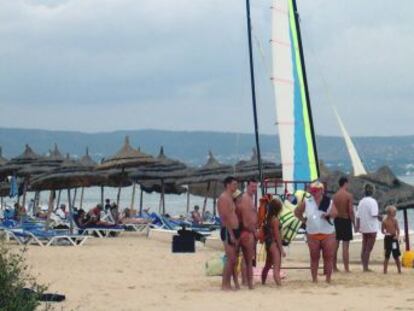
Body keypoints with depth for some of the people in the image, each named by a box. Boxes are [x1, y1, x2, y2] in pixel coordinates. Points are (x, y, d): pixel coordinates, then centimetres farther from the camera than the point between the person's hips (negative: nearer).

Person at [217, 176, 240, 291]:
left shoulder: (230, 198, 19)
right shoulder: (224, 198, -12)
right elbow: (225, 218, -19)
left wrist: (236, 233, 16)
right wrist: (231, 234, -22)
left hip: (234, 231, 10)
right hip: (228, 231, -10)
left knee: (233, 259, 10)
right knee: (231, 259, -11)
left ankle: (227, 283, 14)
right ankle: (224, 284, -6)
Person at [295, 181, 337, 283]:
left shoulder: (329, 202, -2)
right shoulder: (306, 202, 2)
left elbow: (335, 213, -16)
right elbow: (297, 212, 14)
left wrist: (328, 214, -36)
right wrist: (303, 220, 4)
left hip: (328, 234, -1)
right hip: (312, 234, 1)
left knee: (329, 257, 0)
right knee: (314, 257, 4)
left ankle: (328, 279, 7)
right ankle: (314, 279, 9)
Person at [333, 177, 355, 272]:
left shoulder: (334, 196, 4)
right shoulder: (349, 196, -10)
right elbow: (351, 211, -15)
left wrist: (333, 221, 13)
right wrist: (354, 223, -8)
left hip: (336, 221, 5)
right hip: (346, 221, -5)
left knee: (335, 245, 11)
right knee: (345, 246, -4)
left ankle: (334, 267, 15)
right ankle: (346, 268, -5)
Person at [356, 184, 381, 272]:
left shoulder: (361, 202, 7)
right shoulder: (372, 201, -12)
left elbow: (358, 216, 7)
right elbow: (374, 214, -21)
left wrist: (358, 227, 12)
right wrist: (379, 216, -2)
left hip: (364, 228, 6)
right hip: (372, 228, -6)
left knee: (364, 248, 12)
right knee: (369, 248, -3)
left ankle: (364, 266, 14)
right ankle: (366, 267, -5)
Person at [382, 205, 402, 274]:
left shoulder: (395, 220, 1)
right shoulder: (384, 221, -6)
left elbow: (398, 229, 0)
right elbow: (382, 230, 0)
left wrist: (397, 236, -17)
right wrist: (385, 233, -20)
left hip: (394, 238, 2)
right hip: (387, 238, -2)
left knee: (396, 255, 6)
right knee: (387, 256, 2)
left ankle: (399, 270, 14)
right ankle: (385, 270, 9)